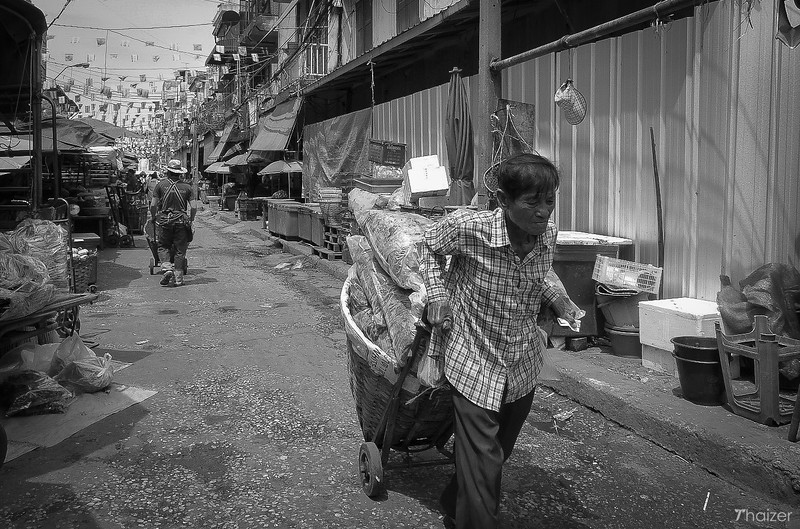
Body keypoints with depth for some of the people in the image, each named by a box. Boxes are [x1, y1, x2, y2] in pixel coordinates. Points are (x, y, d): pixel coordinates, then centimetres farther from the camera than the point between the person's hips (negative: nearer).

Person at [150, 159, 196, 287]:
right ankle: (178, 278, 7)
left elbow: (153, 205, -2)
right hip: (181, 220, 1)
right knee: (180, 250, 7)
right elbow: (194, 207, -1)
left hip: (164, 220, -1)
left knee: (163, 247, 13)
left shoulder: (161, 185, 0)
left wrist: (154, 218, 14)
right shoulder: (186, 186, 3)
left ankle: (167, 268, -9)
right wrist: (190, 220, 14)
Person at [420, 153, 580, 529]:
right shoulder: (467, 228, -24)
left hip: (523, 368, 6)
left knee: (498, 453, 23)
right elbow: (431, 244, -1)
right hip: (474, 366, -5)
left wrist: (554, 300, -1)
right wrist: (437, 294, -10)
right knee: (483, 466, -6)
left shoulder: (548, 234, -8)